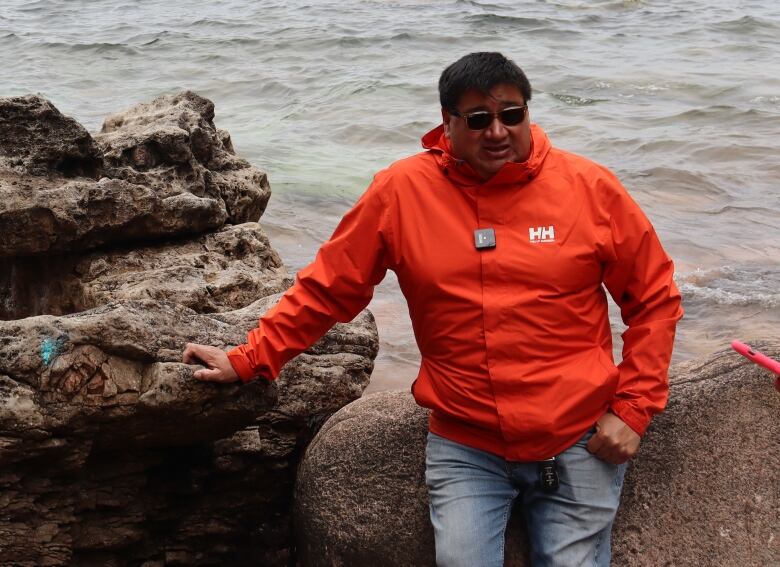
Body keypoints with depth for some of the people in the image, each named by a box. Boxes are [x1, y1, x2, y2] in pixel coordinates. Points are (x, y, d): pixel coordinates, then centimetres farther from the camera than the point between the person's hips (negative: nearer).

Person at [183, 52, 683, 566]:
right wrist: (247, 361, 3)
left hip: (580, 443, 0)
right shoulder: (402, 190, -3)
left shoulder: (589, 187, -3)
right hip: (466, 447, 0)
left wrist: (633, 409, -2)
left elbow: (654, 299, 5)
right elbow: (326, 289, 6)